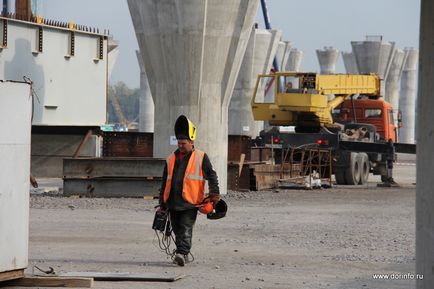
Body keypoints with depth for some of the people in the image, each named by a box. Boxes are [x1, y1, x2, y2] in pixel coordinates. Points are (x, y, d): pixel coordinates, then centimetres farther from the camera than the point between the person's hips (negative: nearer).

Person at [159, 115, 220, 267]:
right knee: (177, 230, 10)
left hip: (190, 202, -5)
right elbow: (165, 183, 18)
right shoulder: (171, 159, 15)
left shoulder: (201, 157, 3)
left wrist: (215, 193, -5)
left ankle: (182, 253, -19)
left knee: (186, 229, -12)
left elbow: (211, 176, 5)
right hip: (173, 203, 5)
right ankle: (184, 254, 22)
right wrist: (162, 203, 16)